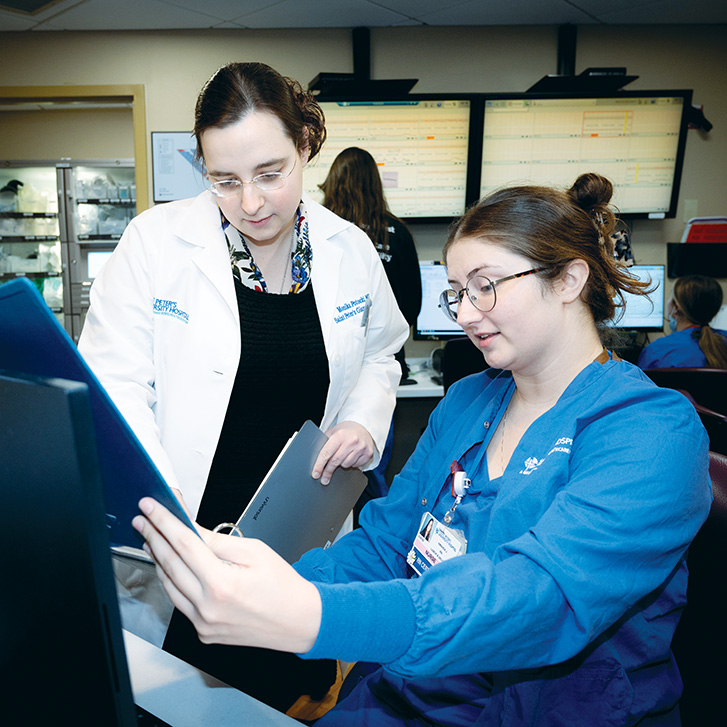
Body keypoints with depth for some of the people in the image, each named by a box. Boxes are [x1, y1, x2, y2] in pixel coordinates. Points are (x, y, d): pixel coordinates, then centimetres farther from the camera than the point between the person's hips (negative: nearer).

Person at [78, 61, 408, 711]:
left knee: (298, 688, 18)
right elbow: (114, 387, -10)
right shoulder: (156, 241, -10)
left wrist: (365, 419, -5)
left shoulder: (350, 249, 0)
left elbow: (379, 354, 14)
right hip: (190, 529, -2)